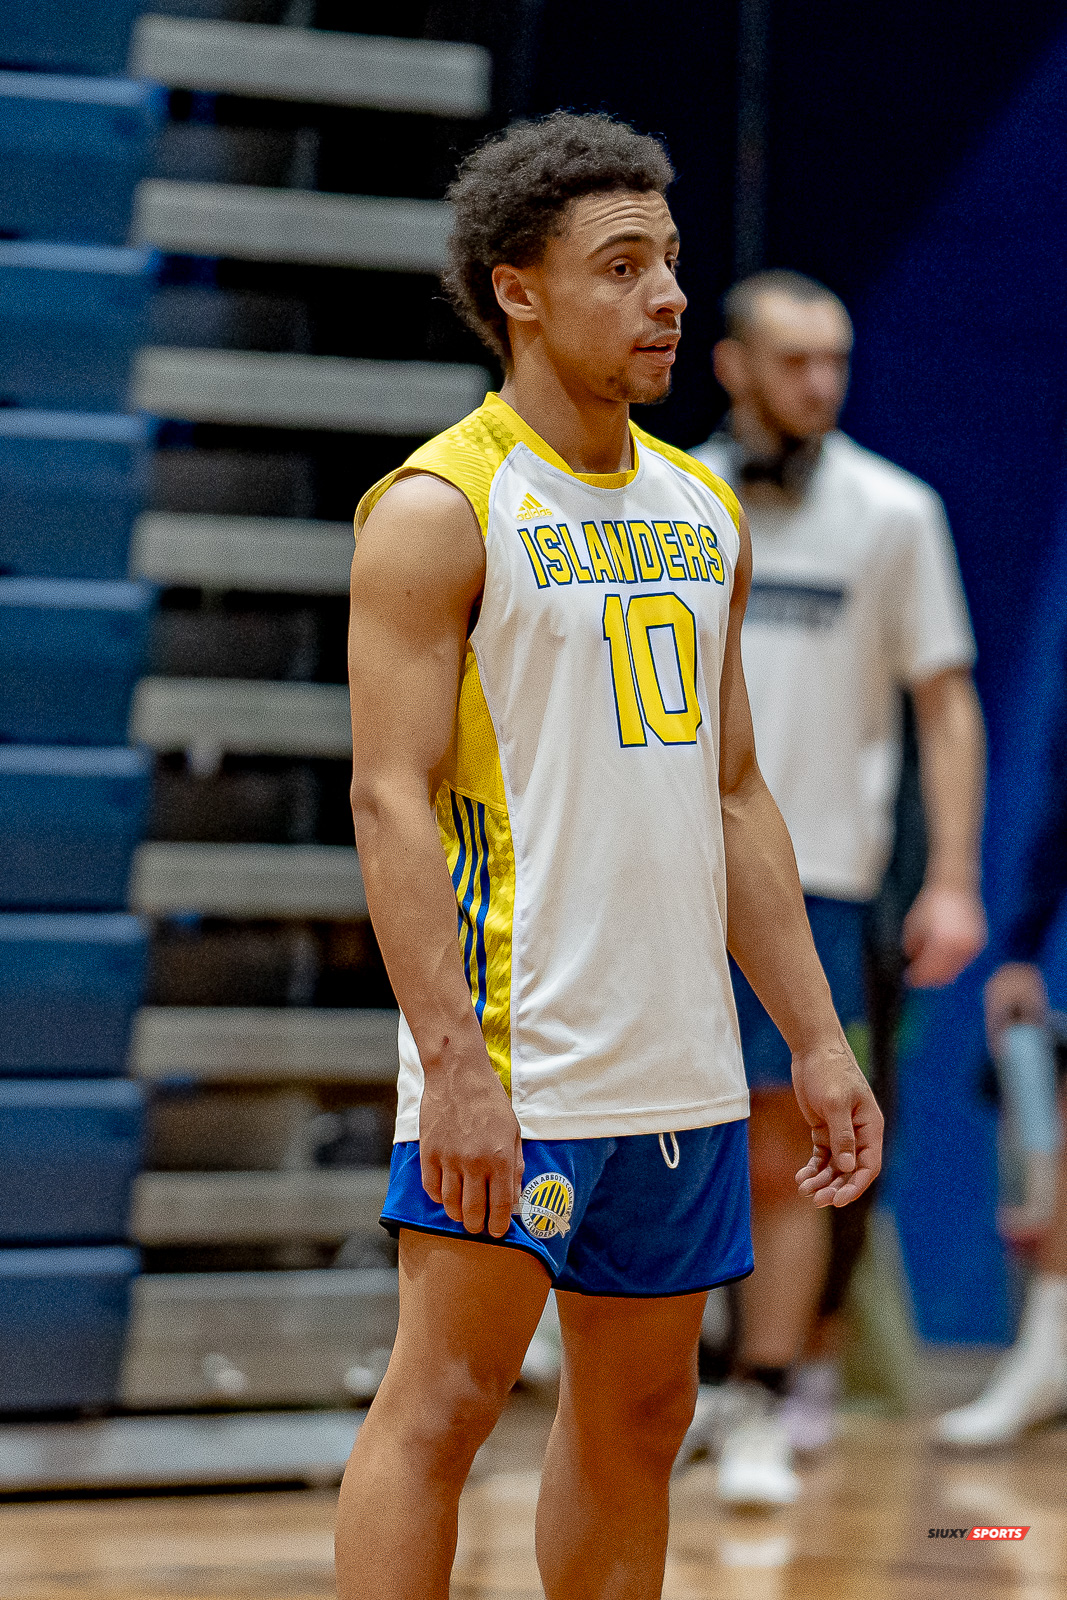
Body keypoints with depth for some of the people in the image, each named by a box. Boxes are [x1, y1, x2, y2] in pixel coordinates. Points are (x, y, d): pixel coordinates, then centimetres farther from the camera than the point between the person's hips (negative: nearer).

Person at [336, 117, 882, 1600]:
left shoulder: (702, 512, 14)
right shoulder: (441, 506, -9)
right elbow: (392, 798, -15)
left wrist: (818, 1039, 13)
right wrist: (455, 1067, -23)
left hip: (682, 1060, 7)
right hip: (513, 1056, -7)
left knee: (640, 1416, 12)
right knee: (445, 1394, -7)